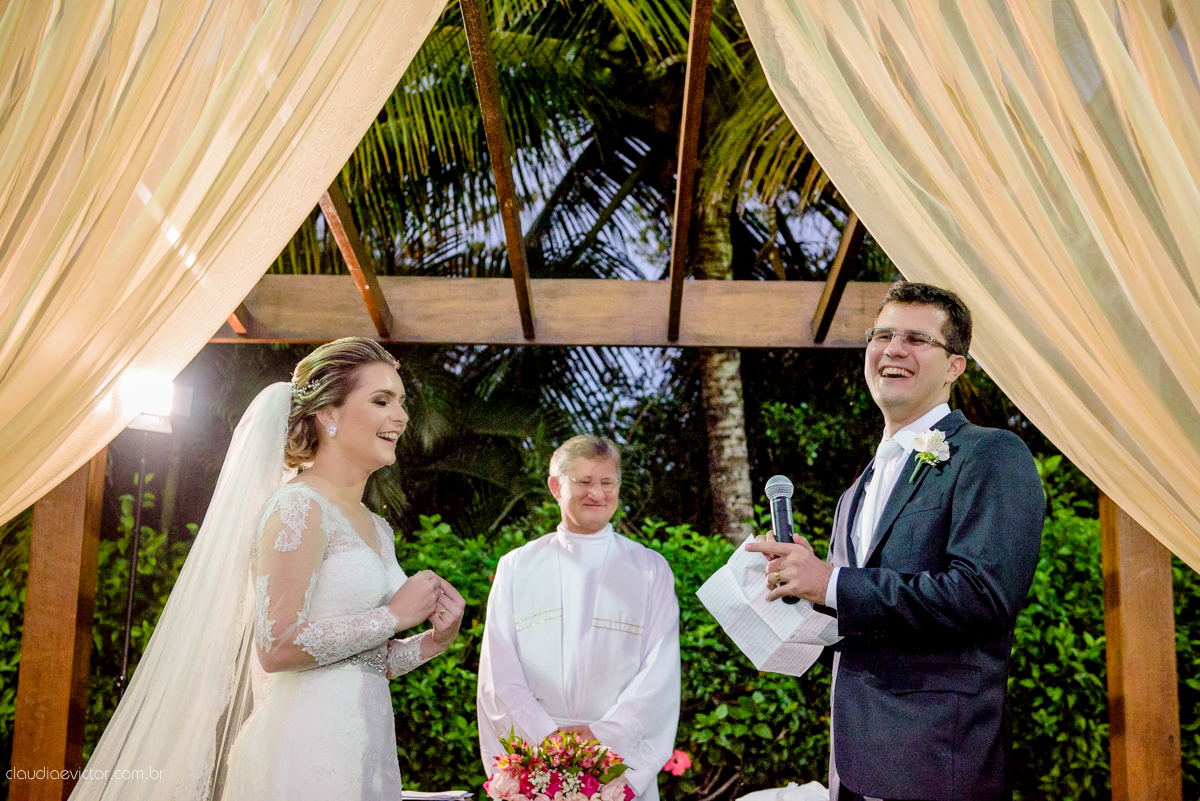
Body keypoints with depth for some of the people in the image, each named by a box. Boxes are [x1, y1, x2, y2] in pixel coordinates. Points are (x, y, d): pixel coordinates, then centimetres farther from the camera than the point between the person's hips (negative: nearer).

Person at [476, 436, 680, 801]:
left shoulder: (651, 569, 5)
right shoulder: (516, 568, 6)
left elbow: (660, 672, -3)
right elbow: (498, 675, -1)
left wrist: (605, 733, -14)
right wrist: (546, 736, -14)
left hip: (622, 762, 0)